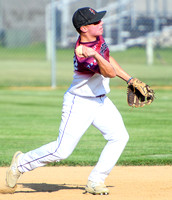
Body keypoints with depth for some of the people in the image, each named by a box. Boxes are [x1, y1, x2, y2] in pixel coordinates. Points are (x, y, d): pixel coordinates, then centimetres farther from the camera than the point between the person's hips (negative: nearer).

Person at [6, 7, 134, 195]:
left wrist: (128, 78, 16)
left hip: (100, 101, 8)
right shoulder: (84, 54, -30)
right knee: (62, 150, -10)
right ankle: (22, 162, 14)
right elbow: (110, 73, -39)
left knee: (119, 136, -5)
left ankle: (95, 182, 2)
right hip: (79, 102, -8)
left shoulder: (97, 37, -2)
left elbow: (109, 60, 15)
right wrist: (94, 55, -53)